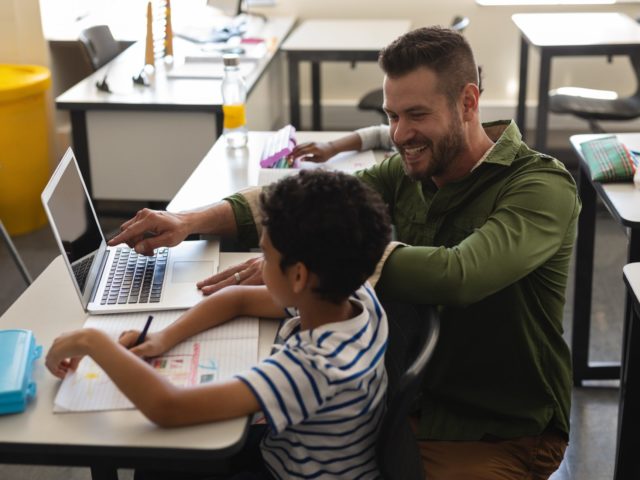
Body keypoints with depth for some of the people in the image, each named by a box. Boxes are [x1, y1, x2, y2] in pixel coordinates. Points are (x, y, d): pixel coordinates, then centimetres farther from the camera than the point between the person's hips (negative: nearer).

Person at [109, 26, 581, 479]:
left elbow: (457, 274, -35)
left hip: (502, 433, -5)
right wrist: (192, 220, -17)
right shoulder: (409, 172, 1)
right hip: (414, 400, 5)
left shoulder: (542, 188, -19)